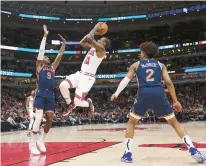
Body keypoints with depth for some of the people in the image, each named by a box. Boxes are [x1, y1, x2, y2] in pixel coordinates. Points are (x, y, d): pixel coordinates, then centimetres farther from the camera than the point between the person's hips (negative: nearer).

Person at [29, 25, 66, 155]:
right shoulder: (39, 66, 10)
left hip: (50, 95, 6)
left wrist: (64, 43, 16)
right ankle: (33, 144, -8)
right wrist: (45, 36, -1)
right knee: (39, 117, -18)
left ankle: (41, 141, 21)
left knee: (50, 119, 3)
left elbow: (60, 55, 20)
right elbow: (41, 50, 2)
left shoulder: (53, 67, 23)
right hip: (41, 94, -5)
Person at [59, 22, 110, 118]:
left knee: (78, 102, -10)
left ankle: (89, 104, 27)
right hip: (80, 74, 8)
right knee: (63, 85, -15)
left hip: (88, 78, -8)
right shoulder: (92, 48, 14)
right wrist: (94, 31, 14)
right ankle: (70, 104, 11)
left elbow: (89, 38, -23)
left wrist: (95, 29, -5)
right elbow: (82, 42, 17)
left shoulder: (101, 50, -13)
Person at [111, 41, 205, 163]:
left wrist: (116, 93, 21)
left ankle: (128, 153, 7)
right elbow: (169, 82, 12)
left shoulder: (136, 65, 22)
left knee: (131, 123, 17)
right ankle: (193, 150, 0)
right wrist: (175, 101, 14)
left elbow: (126, 80, 14)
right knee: (174, 122, 13)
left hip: (144, 94, -1)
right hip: (159, 93, 1)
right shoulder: (160, 65, 23)